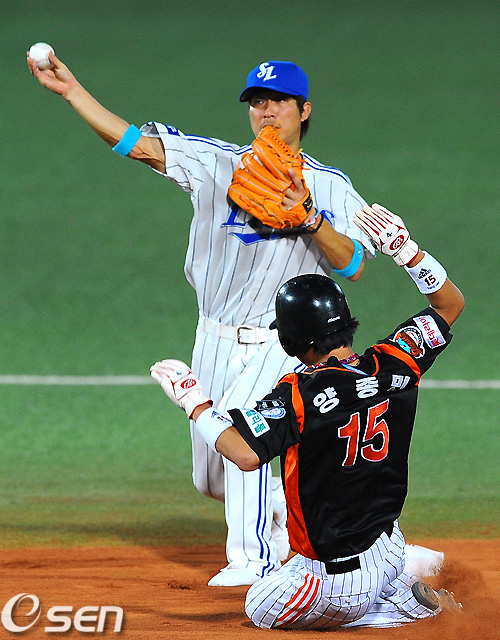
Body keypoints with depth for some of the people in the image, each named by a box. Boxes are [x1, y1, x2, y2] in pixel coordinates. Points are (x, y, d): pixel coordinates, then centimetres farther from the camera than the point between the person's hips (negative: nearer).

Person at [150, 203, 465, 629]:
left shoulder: (300, 397, -24)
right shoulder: (393, 367, -7)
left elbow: (246, 455, -33)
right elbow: (451, 303, 6)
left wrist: (193, 400, -21)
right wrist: (405, 249, 0)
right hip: (389, 548, 8)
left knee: (261, 609, 20)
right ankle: (403, 590, 10)